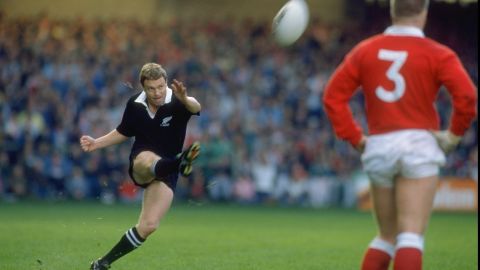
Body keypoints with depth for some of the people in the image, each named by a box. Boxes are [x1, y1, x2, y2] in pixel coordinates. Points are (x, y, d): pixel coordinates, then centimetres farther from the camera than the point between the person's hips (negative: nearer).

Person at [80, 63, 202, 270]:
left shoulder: (176, 102, -15)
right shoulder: (135, 105, -3)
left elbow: (195, 107, -39)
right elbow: (124, 132, 16)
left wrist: (185, 99, -63)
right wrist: (96, 143, 5)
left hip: (165, 171, 0)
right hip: (140, 162, 0)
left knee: (148, 226, -11)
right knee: (150, 162, -40)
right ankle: (180, 163, -76)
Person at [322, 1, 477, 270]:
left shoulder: (365, 50, 10)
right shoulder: (437, 54, -2)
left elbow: (333, 95, 7)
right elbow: (466, 95, -16)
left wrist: (356, 137, 8)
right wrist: (454, 134, -2)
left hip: (379, 148, 4)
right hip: (419, 144, -4)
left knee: (387, 236, 18)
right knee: (411, 236, -9)